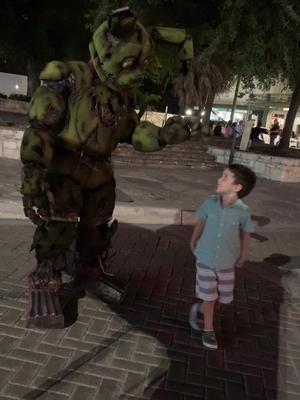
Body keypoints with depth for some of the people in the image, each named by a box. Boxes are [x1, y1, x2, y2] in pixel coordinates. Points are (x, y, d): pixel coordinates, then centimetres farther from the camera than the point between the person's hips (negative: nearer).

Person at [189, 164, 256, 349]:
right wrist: (193, 243, 14)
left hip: (227, 263, 1)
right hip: (205, 260, 0)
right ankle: (208, 329, 32)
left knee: (224, 298, 15)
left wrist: (242, 256, 6)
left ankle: (200, 309, 43)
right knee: (209, 297, 10)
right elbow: (200, 223, 3)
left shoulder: (242, 211, -18)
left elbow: (246, 234, -1)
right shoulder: (210, 203, -14)